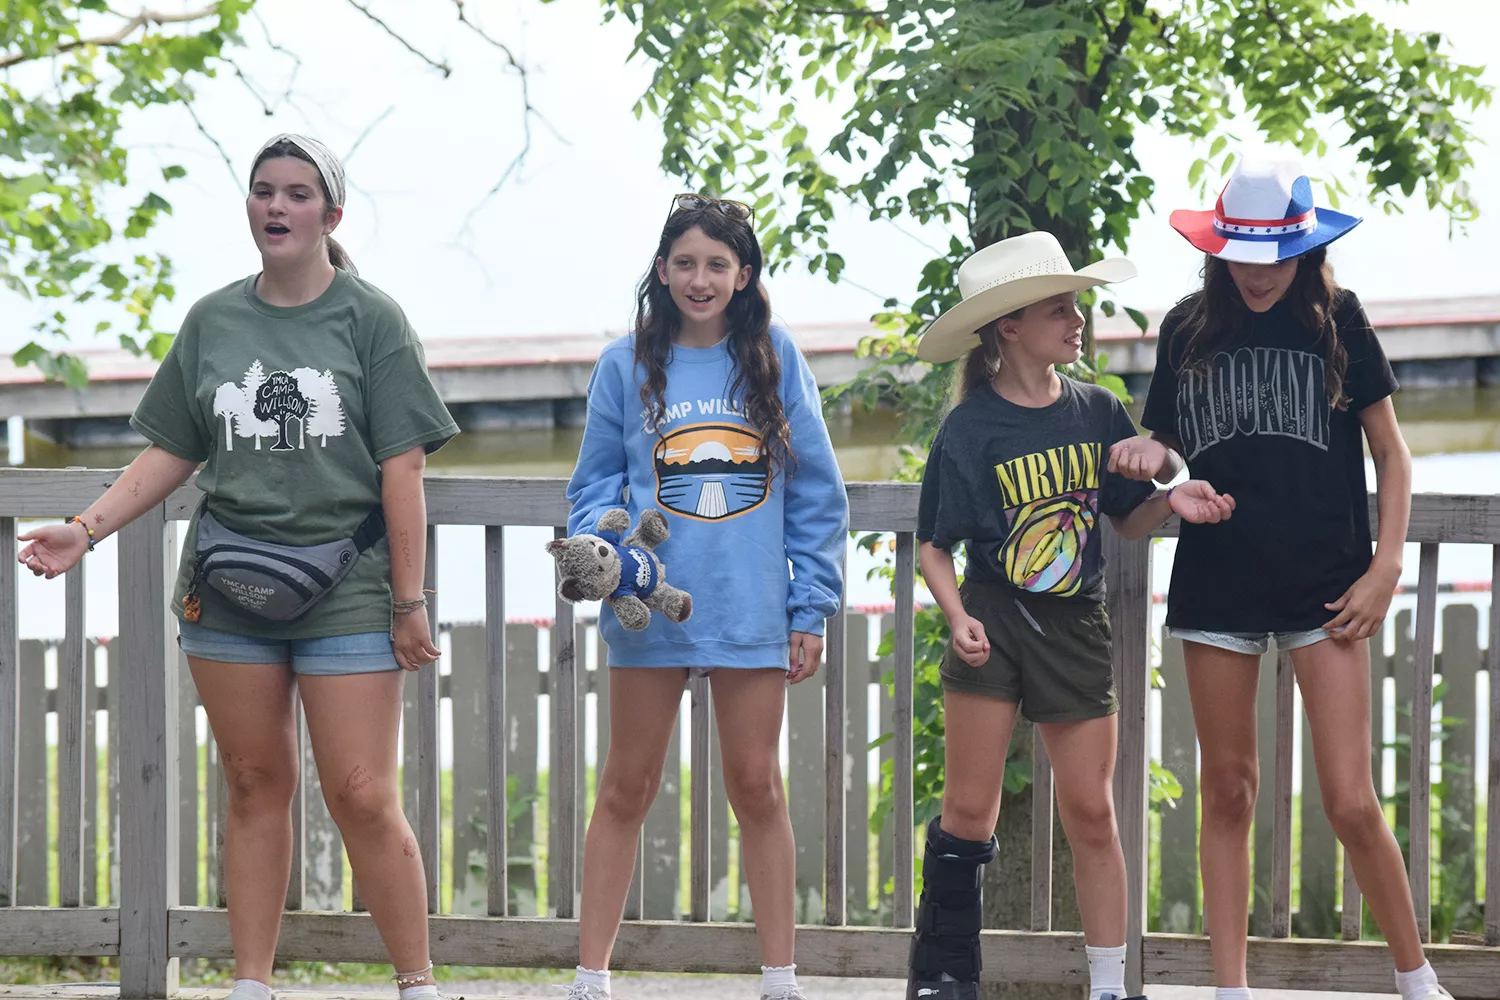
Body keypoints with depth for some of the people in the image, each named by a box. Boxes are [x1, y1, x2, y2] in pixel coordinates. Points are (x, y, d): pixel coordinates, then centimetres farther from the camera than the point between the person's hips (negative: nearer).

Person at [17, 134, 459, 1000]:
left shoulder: (372, 320, 0)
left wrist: (409, 603, -6)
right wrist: (87, 529, 0)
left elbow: (401, 472, -3)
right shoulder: (212, 322, 10)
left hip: (343, 586, -3)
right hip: (228, 589, 4)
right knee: (257, 787, 8)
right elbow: (172, 452, 13)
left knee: (364, 797, -7)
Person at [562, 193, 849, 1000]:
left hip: (751, 613, 0)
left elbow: (815, 491, 6)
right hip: (649, 610, 0)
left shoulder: (775, 360, 5)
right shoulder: (627, 367, 5)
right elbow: (595, 483, 8)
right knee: (626, 790, 5)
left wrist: (812, 606, 2)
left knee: (756, 786, 5)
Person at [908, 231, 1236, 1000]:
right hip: (993, 624, -3)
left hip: (1076, 628, 3)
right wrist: (958, 618, -19)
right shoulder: (970, 431, -8)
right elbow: (934, 544, -3)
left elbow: (1128, 520, 8)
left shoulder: (1098, 412, 2)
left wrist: (1171, 500, -13)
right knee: (970, 809, -1)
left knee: (1091, 811, 3)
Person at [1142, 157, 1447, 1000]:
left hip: (1324, 584, -2)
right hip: (1216, 581, 2)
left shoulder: (1335, 320, 1)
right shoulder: (1188, 330, 6)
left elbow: (1391, 452, 6)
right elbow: (1165, 449, 15)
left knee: (1350, 801, -7)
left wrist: (1387, 565, -4)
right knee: (1229, 794, 6)